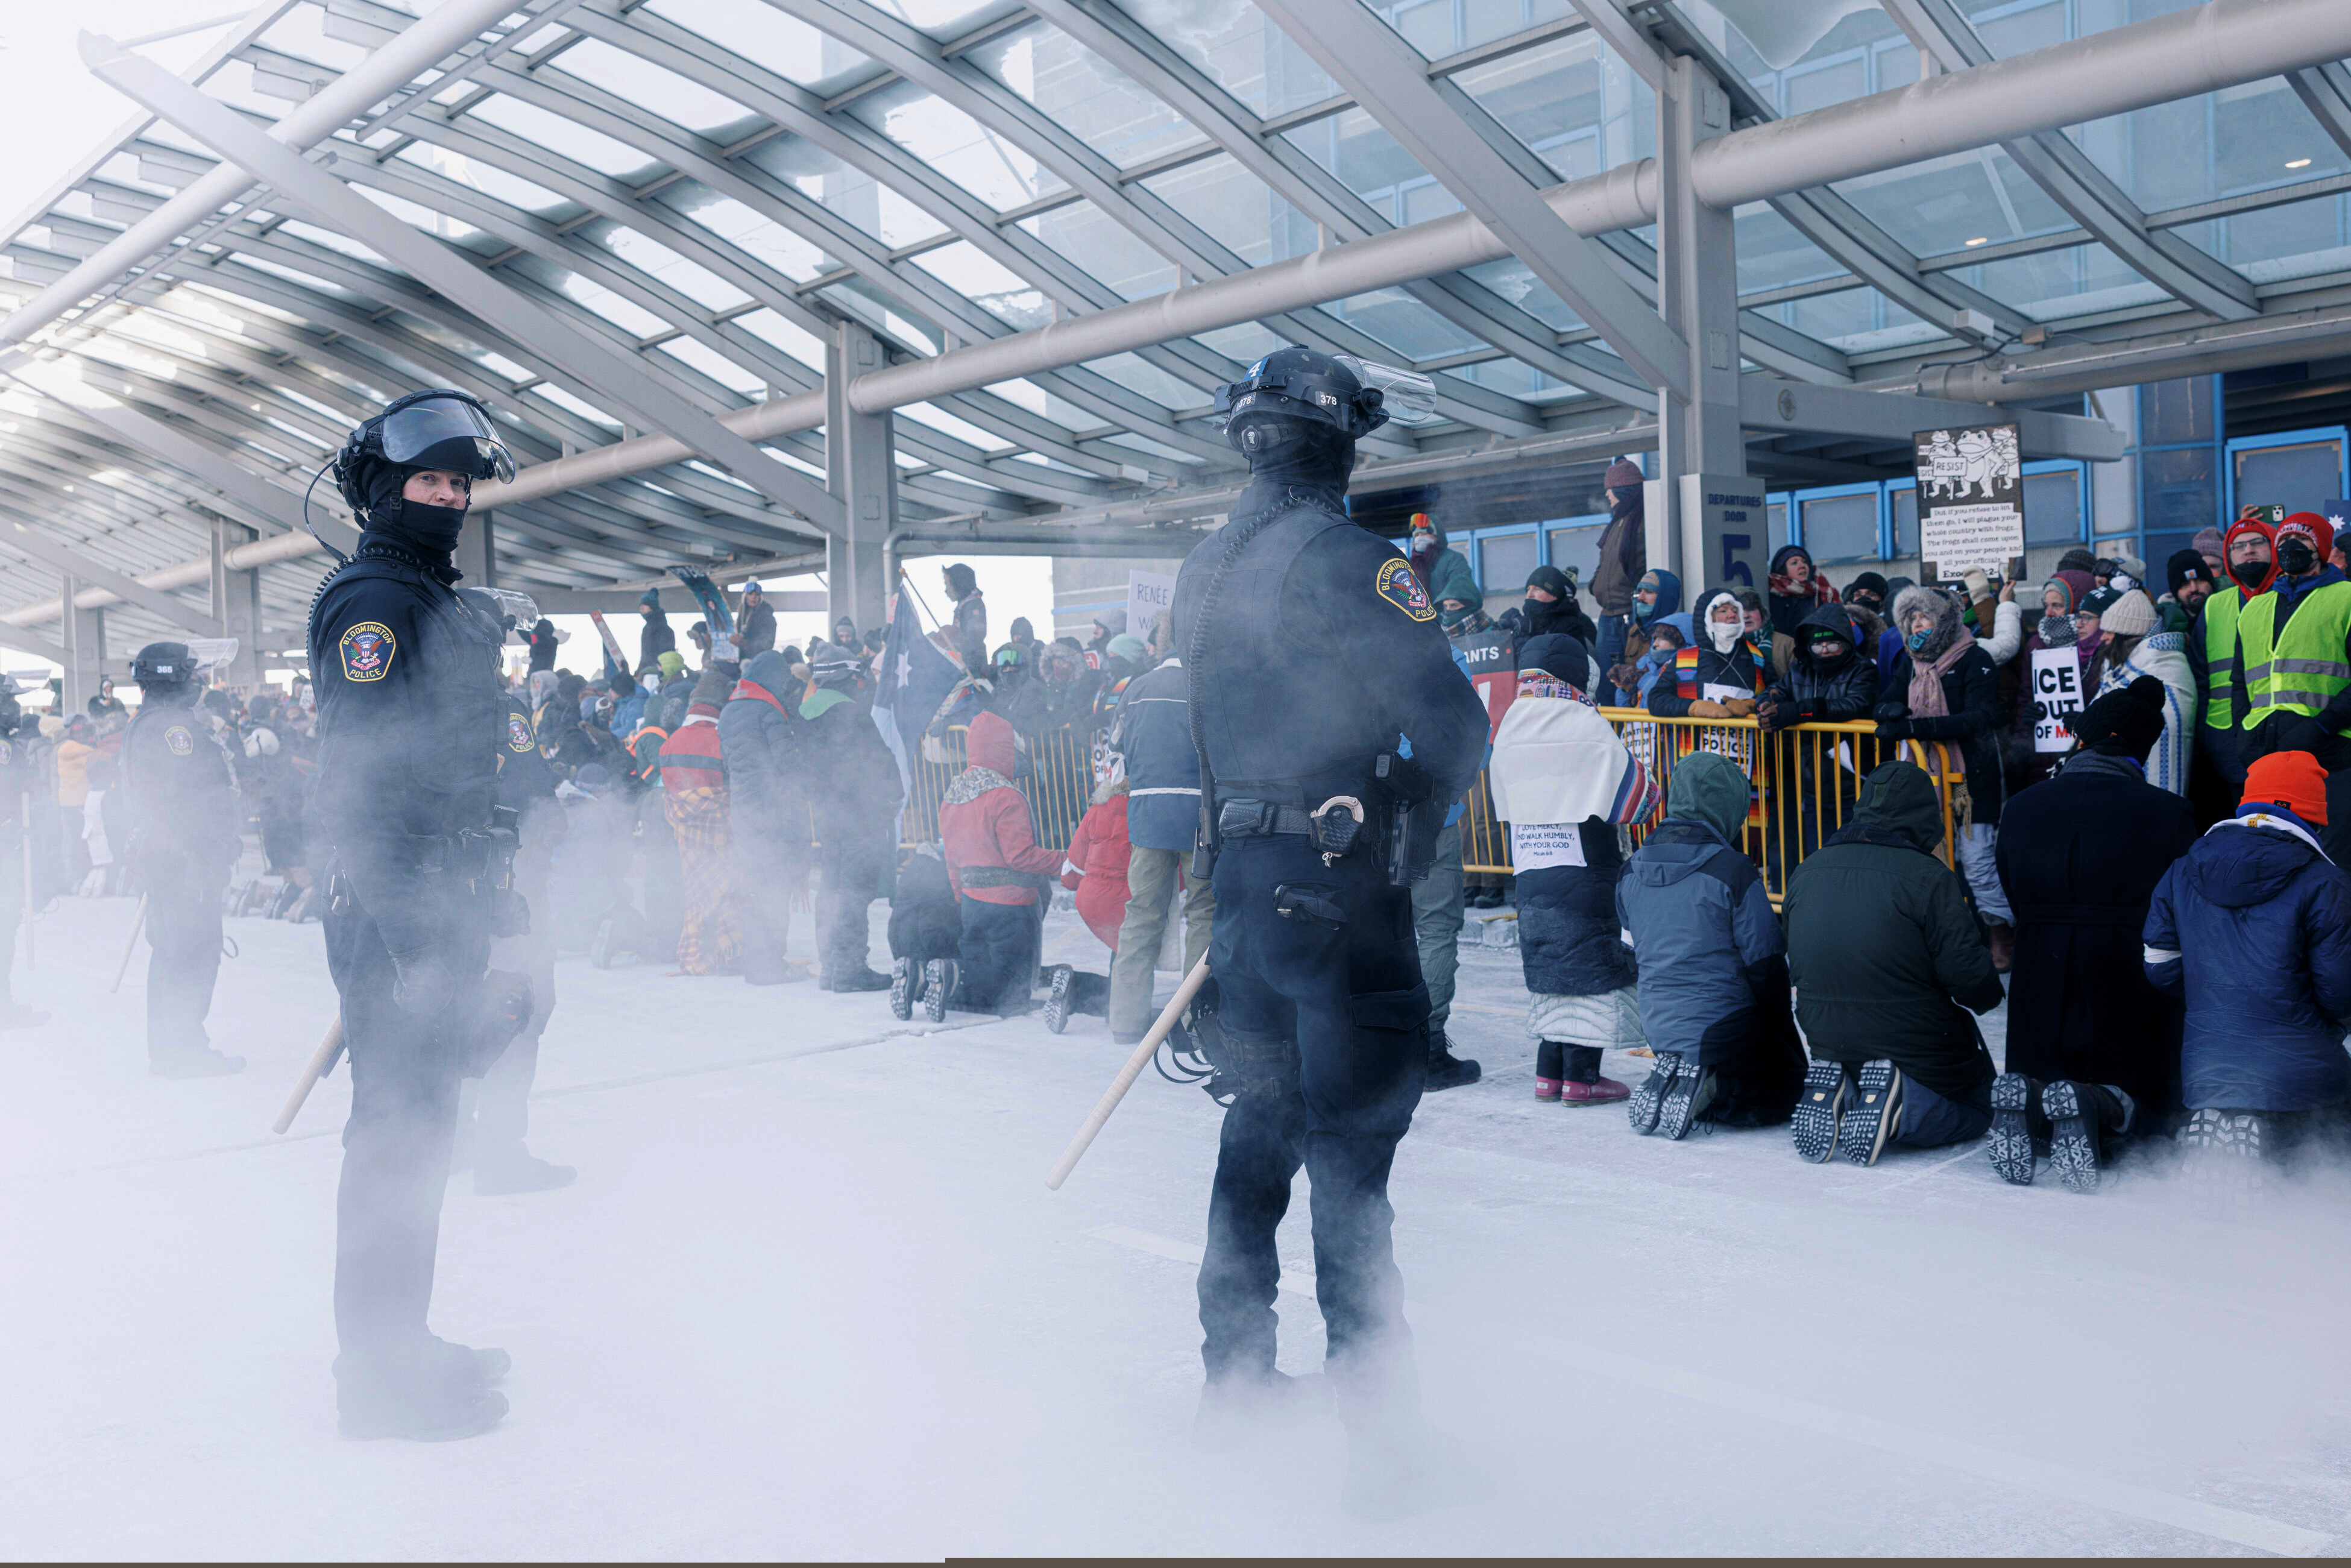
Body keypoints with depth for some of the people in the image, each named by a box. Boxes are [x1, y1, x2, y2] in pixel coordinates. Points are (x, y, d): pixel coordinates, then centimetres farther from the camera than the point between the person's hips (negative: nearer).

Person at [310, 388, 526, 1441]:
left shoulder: (436, 600, 19)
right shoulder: (372, 598, -12)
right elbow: (361, 782, -21)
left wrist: (481, 905, 22)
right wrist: (410, 940, -25)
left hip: (443, 903, 10)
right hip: (400, 913, -10)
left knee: (420, 1123, 16)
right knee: (400, 1129, -3)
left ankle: (399, 1342, 29)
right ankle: (382, 1377, 8)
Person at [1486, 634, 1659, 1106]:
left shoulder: (1508, 730, 8)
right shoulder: (1587, 727, -11)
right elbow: (1638, 798, -5)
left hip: (1530, 875, 6)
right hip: (1583, 874, -6)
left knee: (1551, 967, 14)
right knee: (1589, 966, 2)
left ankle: (1550, 1073, 16)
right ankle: (1581, 1078, 4)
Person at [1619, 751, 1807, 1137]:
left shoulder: (1632, 871, 0)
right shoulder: (1733, 870, -18)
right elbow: (1766, 966, -12)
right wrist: (1783, 1030, 5)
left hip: (1659, 1030, 6)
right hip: (1723, 1030, -6)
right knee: (1788, 1089, 17)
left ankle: (1671, 1082, 1)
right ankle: (1711, 1090, -10)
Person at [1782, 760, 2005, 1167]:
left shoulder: (1805, 873, 0)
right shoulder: (1929, 877, -18)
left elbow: (1796, 970, 9)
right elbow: (1969, 978, -16)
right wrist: (1990, 993, 8)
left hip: (1830, 1046, 5)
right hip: (1921, 1052, -5)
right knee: (1975, 1109, 22)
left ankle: (1832, 1095, -2)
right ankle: (1900, 1110, -10)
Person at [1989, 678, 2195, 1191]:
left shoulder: (2020, 809, -1)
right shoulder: (2170, 814, -11)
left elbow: (2019, 908, 6)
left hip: (2039, 994, 3)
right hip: (2132, 1005, -2)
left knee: (2036, 1079, 24)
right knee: (2144, 1102, 18)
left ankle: (2027, 1102, -14)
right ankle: (2098, 1109, -18)